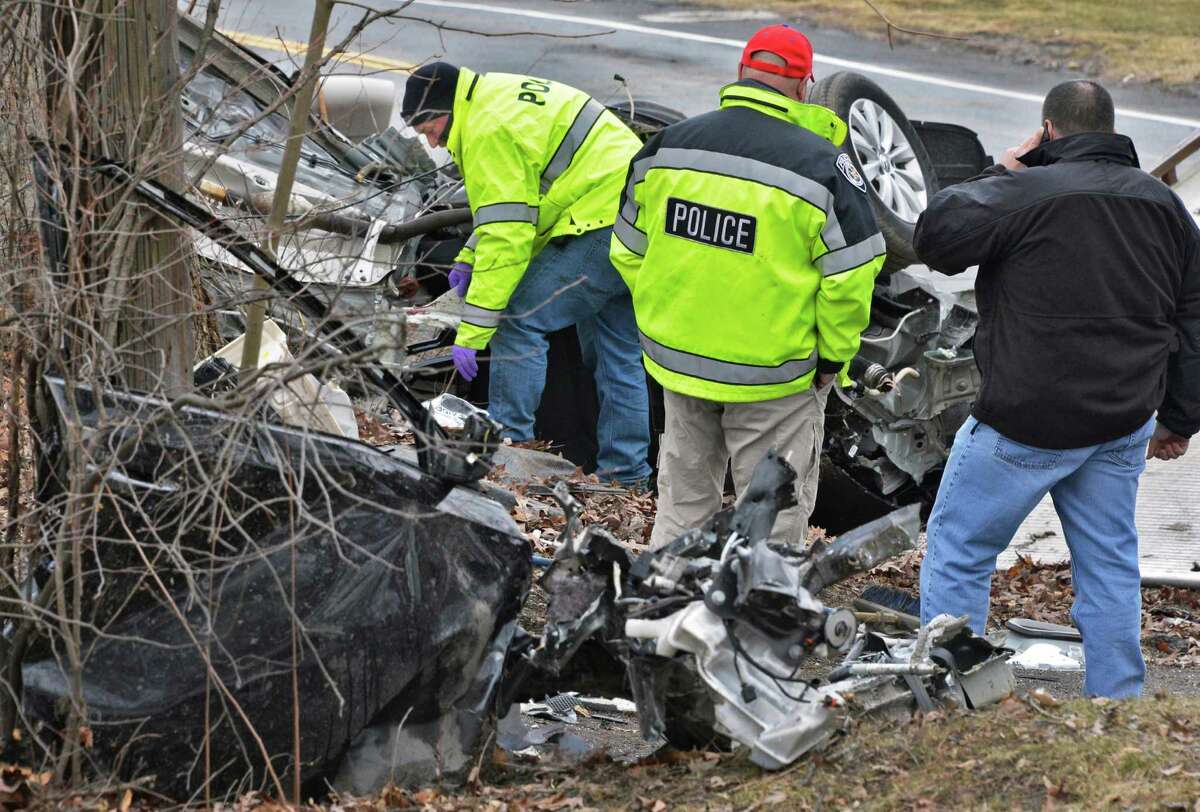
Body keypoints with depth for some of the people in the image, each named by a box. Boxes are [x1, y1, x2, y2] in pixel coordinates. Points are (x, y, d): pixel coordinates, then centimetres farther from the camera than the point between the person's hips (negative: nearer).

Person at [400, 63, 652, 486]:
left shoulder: (489, 131, -14)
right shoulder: (506, 97, 18)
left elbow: (506, 236, -19)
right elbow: (515, 203, 28)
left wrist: (473, 331, -17)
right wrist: (470, 258, 14)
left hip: (603, 225, -11)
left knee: (519, 322, -7)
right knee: (618, 355, 15)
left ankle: (506, 443, -6)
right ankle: (627, 474, 19)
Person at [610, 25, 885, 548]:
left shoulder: (665, 147, -2)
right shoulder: (820, 164, -17)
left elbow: (628, 252, 6)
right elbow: (850, 277, -15)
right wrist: (834, 357, -1)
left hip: (678, 361, 5)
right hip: (773, 377, -5)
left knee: (683, 502, 21)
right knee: (774, 515, 9)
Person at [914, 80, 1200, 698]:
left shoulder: (1026, 192, -13)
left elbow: (934, 238, -13)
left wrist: (1000, 173, -1)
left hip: (1026, 422, -6)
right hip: (1123, 425, 6)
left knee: (957, 554, 5)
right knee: (1110, 564, 15)